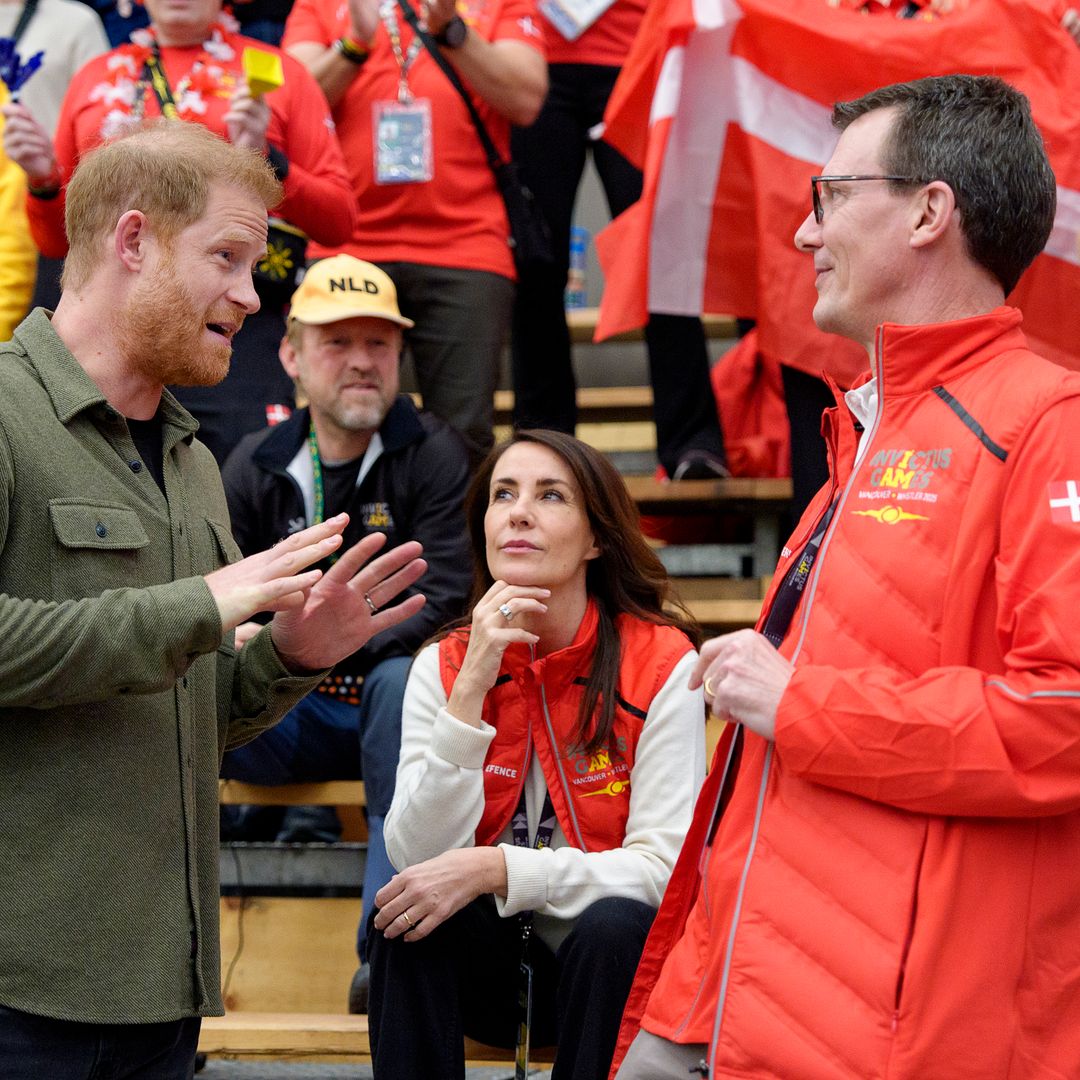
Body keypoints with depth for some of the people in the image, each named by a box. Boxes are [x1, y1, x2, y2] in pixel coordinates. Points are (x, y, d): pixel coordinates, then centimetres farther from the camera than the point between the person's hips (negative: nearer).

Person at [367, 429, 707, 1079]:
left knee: (615, 926, -33)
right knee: (409, 915, -27)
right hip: (491, 964, 2)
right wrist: (472, 688, -21)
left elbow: (663, 867, -16)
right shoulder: (443, 668, -1)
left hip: (614, 958, -2)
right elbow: (417, 857, -13)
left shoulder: (662, 664, -10)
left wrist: (497, 868, -27)